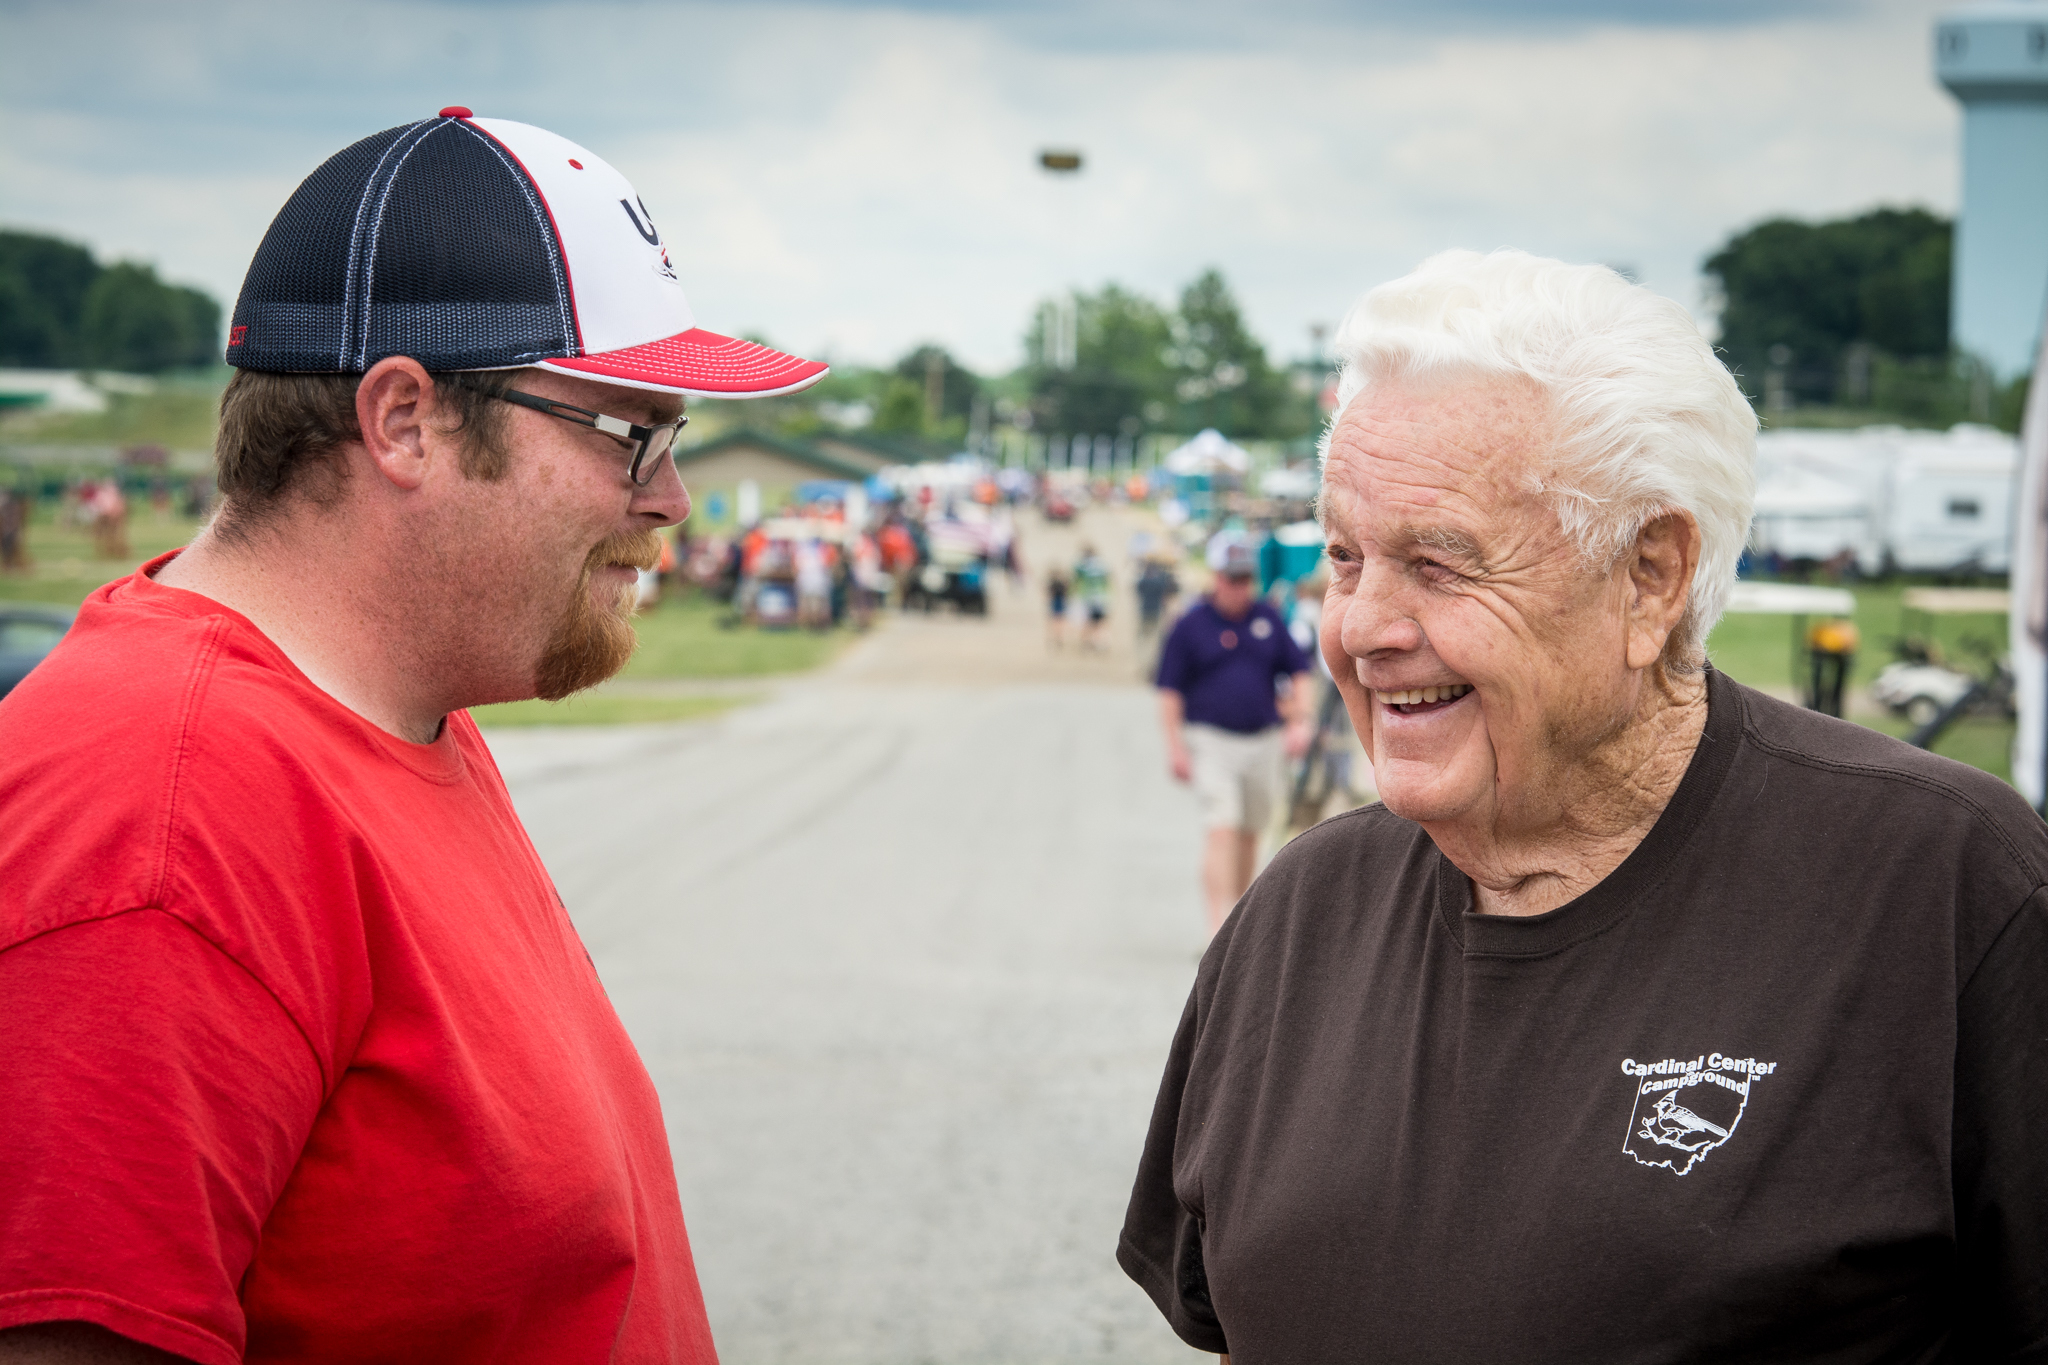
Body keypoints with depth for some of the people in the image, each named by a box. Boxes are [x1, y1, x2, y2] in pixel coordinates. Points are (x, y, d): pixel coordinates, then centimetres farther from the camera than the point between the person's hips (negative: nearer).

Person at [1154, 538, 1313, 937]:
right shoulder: (1191, 624, -3)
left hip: (1263, 741, 4)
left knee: (1249, 835, 12)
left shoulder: (1268, 617, 8)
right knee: (1221, 831, -16)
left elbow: (1298, 671, 12)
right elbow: (1170, 689, -2)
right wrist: (1175, 747, -8)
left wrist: (1300, 721, -1)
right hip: (1211, 740, -4)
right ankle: (1221, 929, -22)